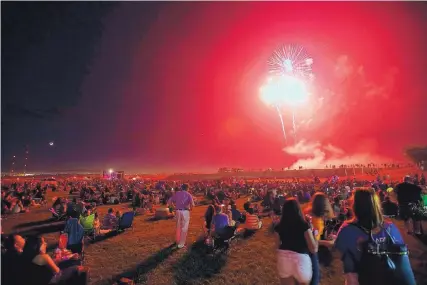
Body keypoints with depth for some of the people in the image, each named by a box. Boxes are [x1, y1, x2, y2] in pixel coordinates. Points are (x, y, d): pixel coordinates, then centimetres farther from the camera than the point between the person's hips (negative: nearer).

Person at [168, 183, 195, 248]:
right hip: (185, 211, -4)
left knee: (178, 227, 21)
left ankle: (178, 241, 38)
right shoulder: (188, 194, -4)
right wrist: (190, 209, 3)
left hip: (178, 211, 4)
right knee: (184, 228, 8)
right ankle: (181, 244, 13)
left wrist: (174, 207, 11)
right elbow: (192, 204, -16)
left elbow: (169, 202, 3)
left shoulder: (177, 193, 6)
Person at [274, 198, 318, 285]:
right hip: (301, 260, -2)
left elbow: (278, 245, 5)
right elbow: (314, 249, -11)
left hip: (283, 260, 2)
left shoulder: (279, 226, -7)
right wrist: (314, 233, 1)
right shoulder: (304, 225, -15)